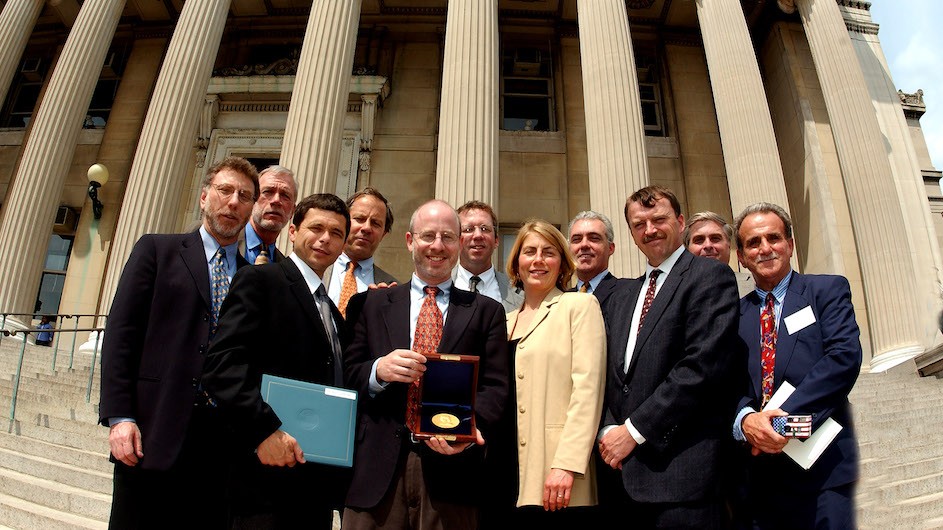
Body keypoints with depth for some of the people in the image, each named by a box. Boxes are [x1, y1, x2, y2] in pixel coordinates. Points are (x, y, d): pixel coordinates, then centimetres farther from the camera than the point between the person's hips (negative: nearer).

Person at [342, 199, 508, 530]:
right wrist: (378, 370, -14)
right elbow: (347, 374, 7)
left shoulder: (486, 311, 8)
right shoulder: (370, 304, 11)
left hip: (450, 468, 0)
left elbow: (495, 386, 1)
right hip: (377, 469, 1)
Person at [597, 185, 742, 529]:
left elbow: (703, 367, -15)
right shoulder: (621, 296, 17)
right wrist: (607, 431, -3)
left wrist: (634, 430, -13)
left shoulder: (711, 277, -3)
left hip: (680, 471, -6)